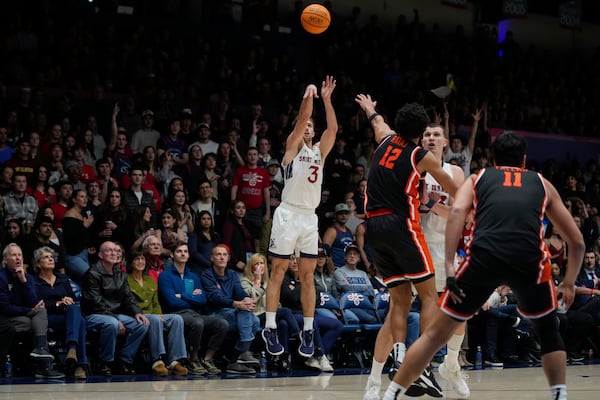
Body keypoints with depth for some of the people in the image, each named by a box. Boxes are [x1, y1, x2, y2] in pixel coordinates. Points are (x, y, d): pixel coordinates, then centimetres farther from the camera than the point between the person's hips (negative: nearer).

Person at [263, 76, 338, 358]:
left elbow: (333, 128, 0)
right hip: (288, 214, -5)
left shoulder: (319, 151, 14)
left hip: (310, 218, 5)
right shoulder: (292, 147, 3)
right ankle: (270, 329, 2)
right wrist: (309, 96, -23)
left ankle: (307, 331, 8)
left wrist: (326, 99, -7)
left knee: (307, 276, 5)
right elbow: (300, 121, -13)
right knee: (278, 273, -1)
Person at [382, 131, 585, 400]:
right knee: (548, 330, 27)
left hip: (483, 257, 0)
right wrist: (569, 283, 42)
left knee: (436, 333, 13)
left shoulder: (477, 179, 28)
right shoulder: (542, 184, 31)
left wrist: (450, 267, -1)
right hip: (529, 260, 0)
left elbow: (457, 211, 4)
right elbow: (577, 242, 30)